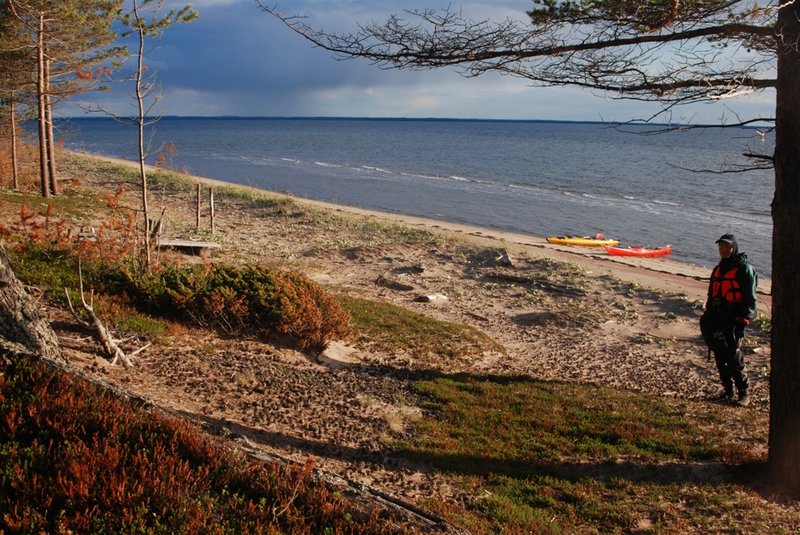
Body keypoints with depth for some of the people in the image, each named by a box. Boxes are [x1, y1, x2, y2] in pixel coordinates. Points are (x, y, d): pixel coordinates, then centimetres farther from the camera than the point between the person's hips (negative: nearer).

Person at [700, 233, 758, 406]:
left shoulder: (744, 269, -5)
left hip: (734, 320, -7)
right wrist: (707, 317, 18)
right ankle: (728, 391, 16)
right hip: (717, 319, 7)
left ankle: (744, 393, -1)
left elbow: (750, 299, -9)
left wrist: (743, 319, -16)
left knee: (734, 356, -10)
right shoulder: (718, 269, 19)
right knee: (720, 356, 8)